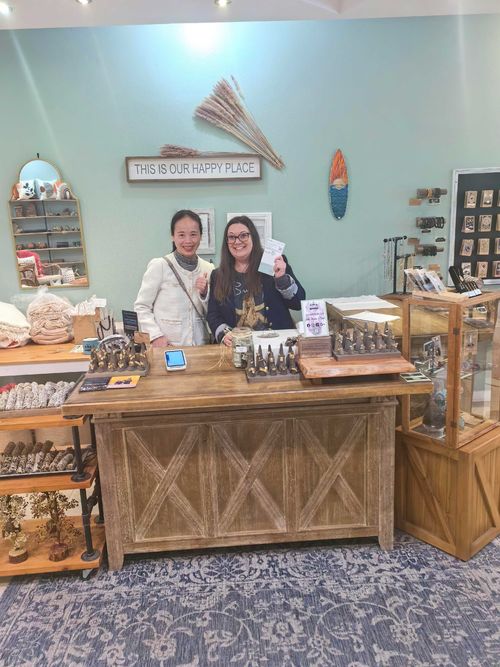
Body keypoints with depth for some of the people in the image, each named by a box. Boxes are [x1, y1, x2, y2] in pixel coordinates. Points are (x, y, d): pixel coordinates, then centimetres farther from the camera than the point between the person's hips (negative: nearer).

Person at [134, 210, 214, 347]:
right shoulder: (159, 266, -7)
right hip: (166, 347, -3)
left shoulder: (208, 268, 4)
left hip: (199, 345, 3)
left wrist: (204, 293, -8)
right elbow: (141, 307, -3)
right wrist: (156, 336, -15)